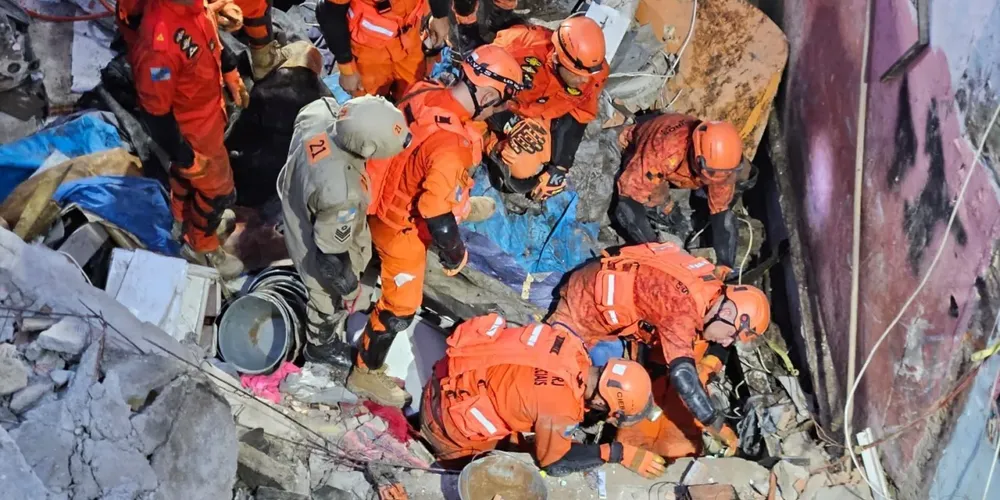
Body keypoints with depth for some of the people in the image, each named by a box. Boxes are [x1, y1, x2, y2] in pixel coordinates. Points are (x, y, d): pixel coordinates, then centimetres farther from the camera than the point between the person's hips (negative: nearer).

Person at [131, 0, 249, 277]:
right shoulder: (159, 41, -42)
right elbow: (155, 111, -31)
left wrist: (230, 71, 16)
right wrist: (185, 156, -20)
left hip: (209, 110, 7)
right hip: (193, 129, -7)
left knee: (185, 174, 32)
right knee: (217, 188, 15)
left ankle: (186, 220, 60)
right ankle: (202, 247, 42)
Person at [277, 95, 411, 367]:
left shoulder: (317, 112, -29)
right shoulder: (342, 194, -47)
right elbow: (332, 253, -30)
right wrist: (349, 288, -12)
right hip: (319, 253, -7)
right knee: (331, 303, 26)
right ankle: (322, 346, 59)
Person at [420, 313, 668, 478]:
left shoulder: (570, 344, -16)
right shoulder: (560, 408, -34)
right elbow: (555, 462, -15)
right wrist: (619, 453, -15)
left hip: (463, 378, 7)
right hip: (450, 414, -7)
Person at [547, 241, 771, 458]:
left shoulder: (712, 286, -11)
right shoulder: (682, 306, -38)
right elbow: (682, 375, -45)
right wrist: (718, 428, -40)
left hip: (609, 296, 8)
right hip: (583, 306, -8)